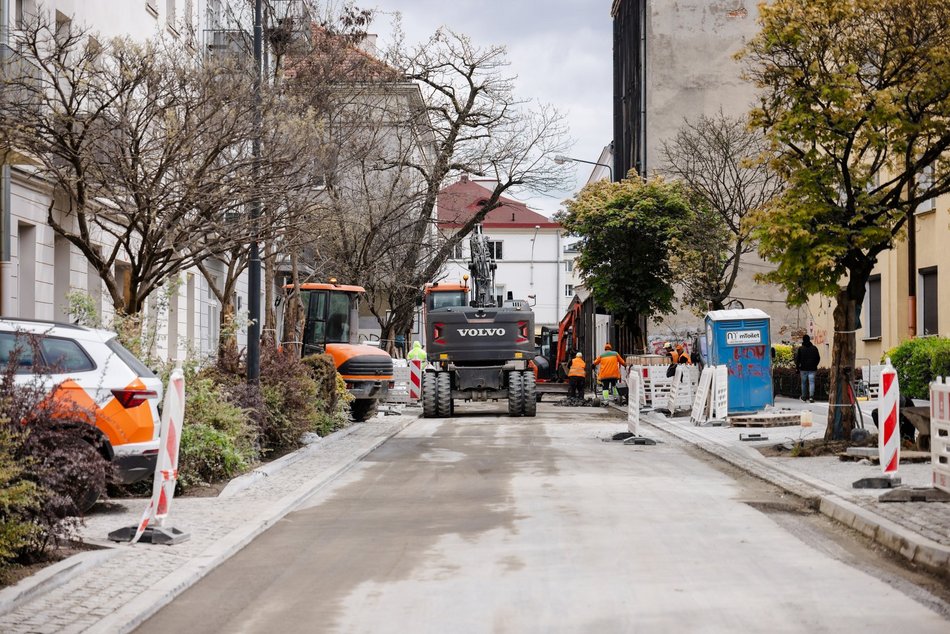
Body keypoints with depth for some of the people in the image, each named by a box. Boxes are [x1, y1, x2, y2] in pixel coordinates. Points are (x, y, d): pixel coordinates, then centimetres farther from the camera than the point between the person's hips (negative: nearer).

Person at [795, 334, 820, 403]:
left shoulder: (800, 349, -5)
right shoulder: (814, 348, 2)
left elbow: (797, 359, -4)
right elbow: (818, 358, 9)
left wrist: (797, 367, 5)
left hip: (803, 369, -1)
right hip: (812, 369, 1)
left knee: (804, 383, 11)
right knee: (811, 382, -2)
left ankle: (804, 397, 19)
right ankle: (811, 396, -17)